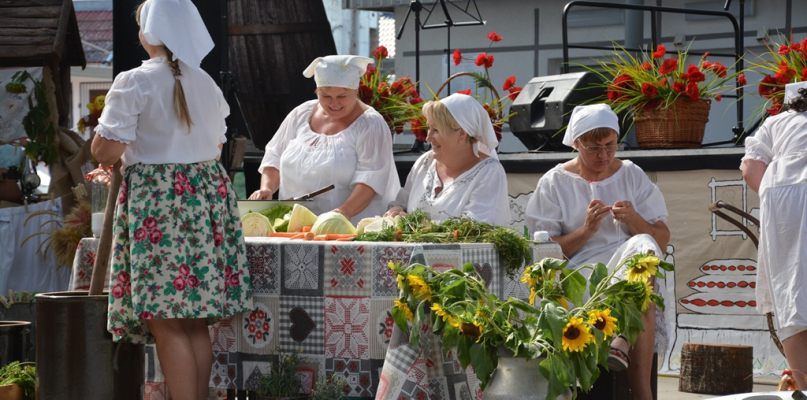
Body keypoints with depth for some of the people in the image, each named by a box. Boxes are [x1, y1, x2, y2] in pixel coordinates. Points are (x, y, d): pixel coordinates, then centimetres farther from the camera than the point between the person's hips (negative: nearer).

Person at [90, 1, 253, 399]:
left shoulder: (135, 83, -9)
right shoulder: (206, 84, 12)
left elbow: (105, 150, -13)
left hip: (157, 199, -7)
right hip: (208, 194, 7)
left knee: (165, 323, -7)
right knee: (195, 320, 9)